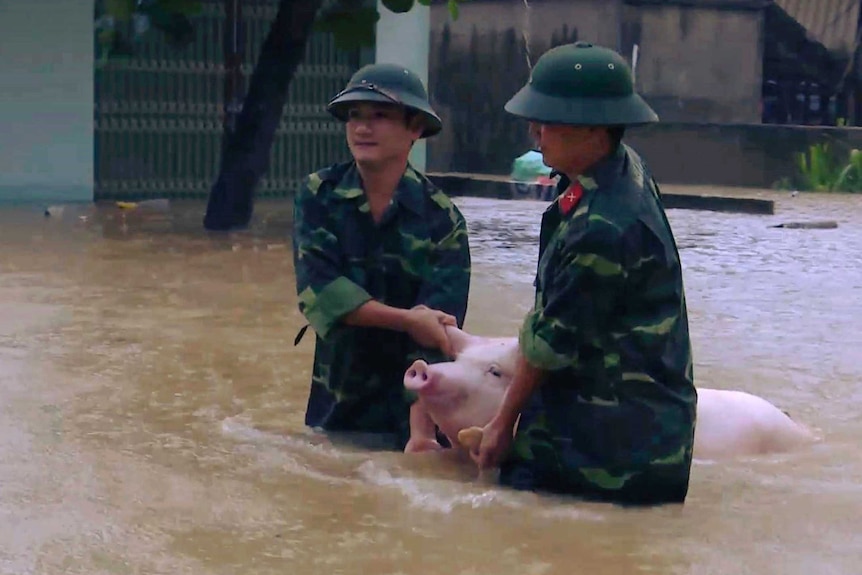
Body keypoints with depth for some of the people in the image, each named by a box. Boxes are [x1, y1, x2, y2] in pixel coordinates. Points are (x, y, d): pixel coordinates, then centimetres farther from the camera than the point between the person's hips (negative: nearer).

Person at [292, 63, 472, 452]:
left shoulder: (441, 219, -10)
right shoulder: (319, 196, -5)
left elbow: (437, 331, -17)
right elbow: (318, 291, -17)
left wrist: (423, 431, -27)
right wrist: (407, 319, -26)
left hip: (408, 408, -2)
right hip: (334, 406, 2)